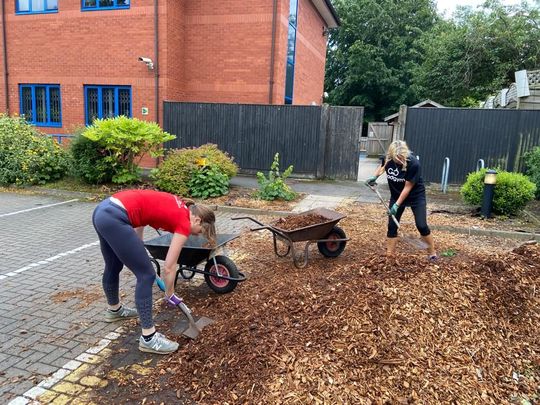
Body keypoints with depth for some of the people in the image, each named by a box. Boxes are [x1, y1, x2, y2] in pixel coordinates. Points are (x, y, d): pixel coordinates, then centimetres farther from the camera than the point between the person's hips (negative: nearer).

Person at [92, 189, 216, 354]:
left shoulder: (177, 207, 18)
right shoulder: (184, 223, -3)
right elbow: (169, 267, -1)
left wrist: (138, 253, 29)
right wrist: (170, 295, 15)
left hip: (102, 210, 10)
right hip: (114, 218, -10)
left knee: (113, 267, 30)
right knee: (146, 274, -1)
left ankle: (114, 310, 54)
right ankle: (148, 338, 7)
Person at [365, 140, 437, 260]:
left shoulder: (413, 163, -30)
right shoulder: (388, 158, -16)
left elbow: (408, 187, -24)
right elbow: (382, 166, 10)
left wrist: (397, 205, -23)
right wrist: (375, 176, -7)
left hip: (416, 196, -4)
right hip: (396, 196, 4)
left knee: (421, 225, -7)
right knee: (392, 225, 2)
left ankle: (432, 253, 13)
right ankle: (389, 255, 11)